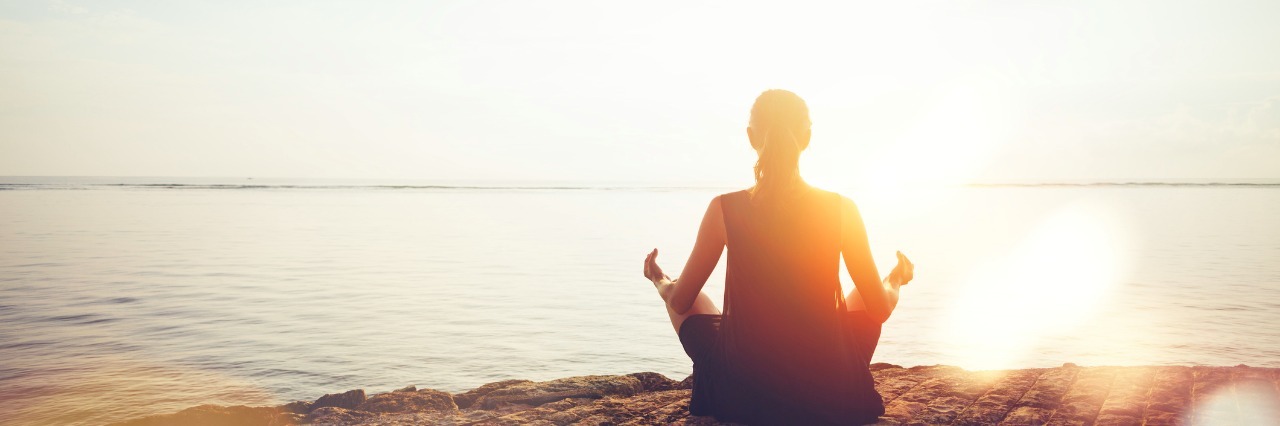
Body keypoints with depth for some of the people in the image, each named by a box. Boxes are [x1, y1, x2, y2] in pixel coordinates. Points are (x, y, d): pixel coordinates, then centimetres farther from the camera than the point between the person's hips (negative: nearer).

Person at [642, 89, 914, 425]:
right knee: (863, 294, 30)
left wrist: (661, 282, 23)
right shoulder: (841, 210, -11)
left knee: (691, 299, 28)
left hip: (740, 397, 0)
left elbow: (679, 302, -2)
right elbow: (880, 308, -2)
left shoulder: (724, 209, -13)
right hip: (830, 399, 1)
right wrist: (896, 281, 23)